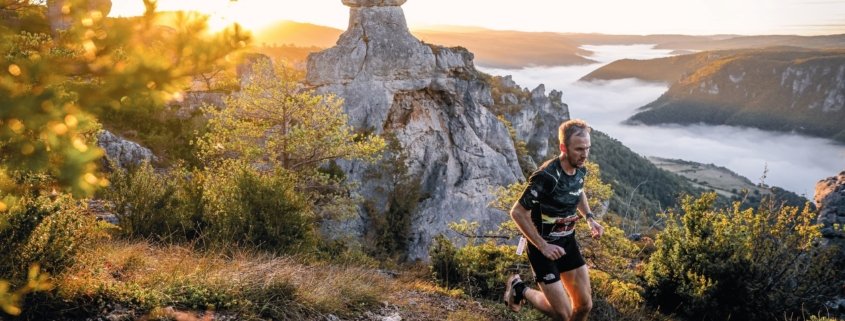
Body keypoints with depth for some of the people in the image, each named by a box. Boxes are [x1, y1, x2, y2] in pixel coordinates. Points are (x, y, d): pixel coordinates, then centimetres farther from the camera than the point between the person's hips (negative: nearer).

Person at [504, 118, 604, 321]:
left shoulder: (580, 170, -4)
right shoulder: (547, 177, -29)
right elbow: (517, 213, -23)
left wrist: (589, 217, 4)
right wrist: (543, 246, -24)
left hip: (567, 242, 7)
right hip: (544, 246, -7)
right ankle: (520, 290, 20)